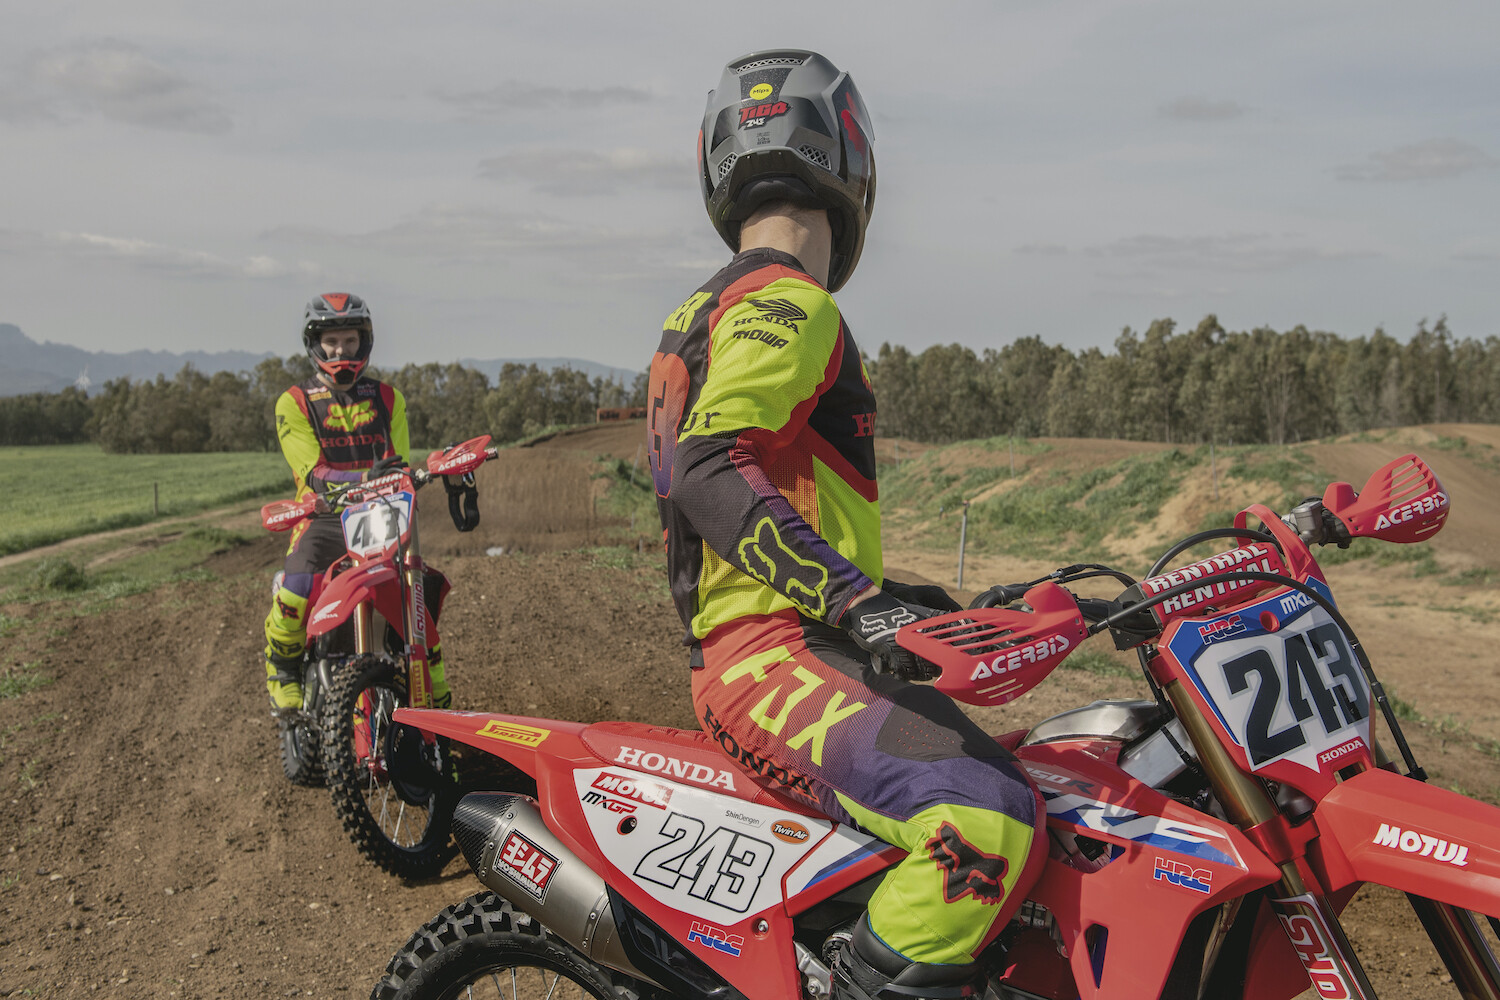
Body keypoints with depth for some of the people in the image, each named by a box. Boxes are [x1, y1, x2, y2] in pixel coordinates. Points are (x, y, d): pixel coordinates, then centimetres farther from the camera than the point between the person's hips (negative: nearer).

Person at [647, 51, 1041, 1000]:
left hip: (751, 645, 11)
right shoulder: (789, 304, -10)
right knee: (989, 821, -29)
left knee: (997, 763, 23)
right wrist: (857, 601, -32)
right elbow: (707, 473, -26)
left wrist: (885, 593, 32)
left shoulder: (707, 310, 23)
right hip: (774, 657, -11)